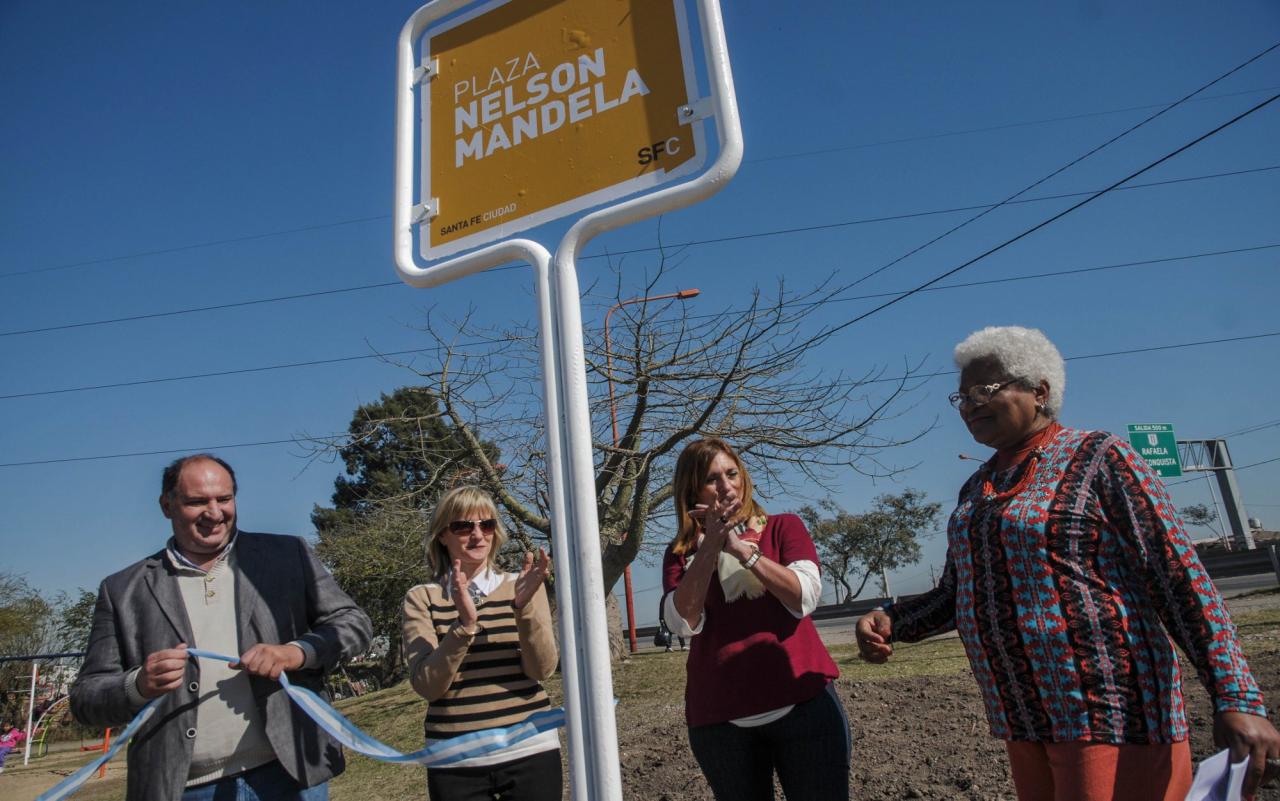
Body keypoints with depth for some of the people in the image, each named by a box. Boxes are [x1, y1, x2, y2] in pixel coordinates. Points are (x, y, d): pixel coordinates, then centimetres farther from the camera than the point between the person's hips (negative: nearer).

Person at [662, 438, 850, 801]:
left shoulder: (783, 527, 6)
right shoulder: (681, 553, 6)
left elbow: (805, 598, -9)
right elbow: (684, 623, -9)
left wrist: (741, 549, -15)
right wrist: (710, 546, -13)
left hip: (802, 703, -1)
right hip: (718, 718, 1)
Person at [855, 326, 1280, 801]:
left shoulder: (1098, 458, -7)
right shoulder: (977, 489, 11)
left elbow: (1181, 578, -11)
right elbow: (956, 596, 16)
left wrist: (1237, 696, -18)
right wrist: (890, 623, 0)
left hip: (1110, 714, -6)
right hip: (1021, 717, 7)